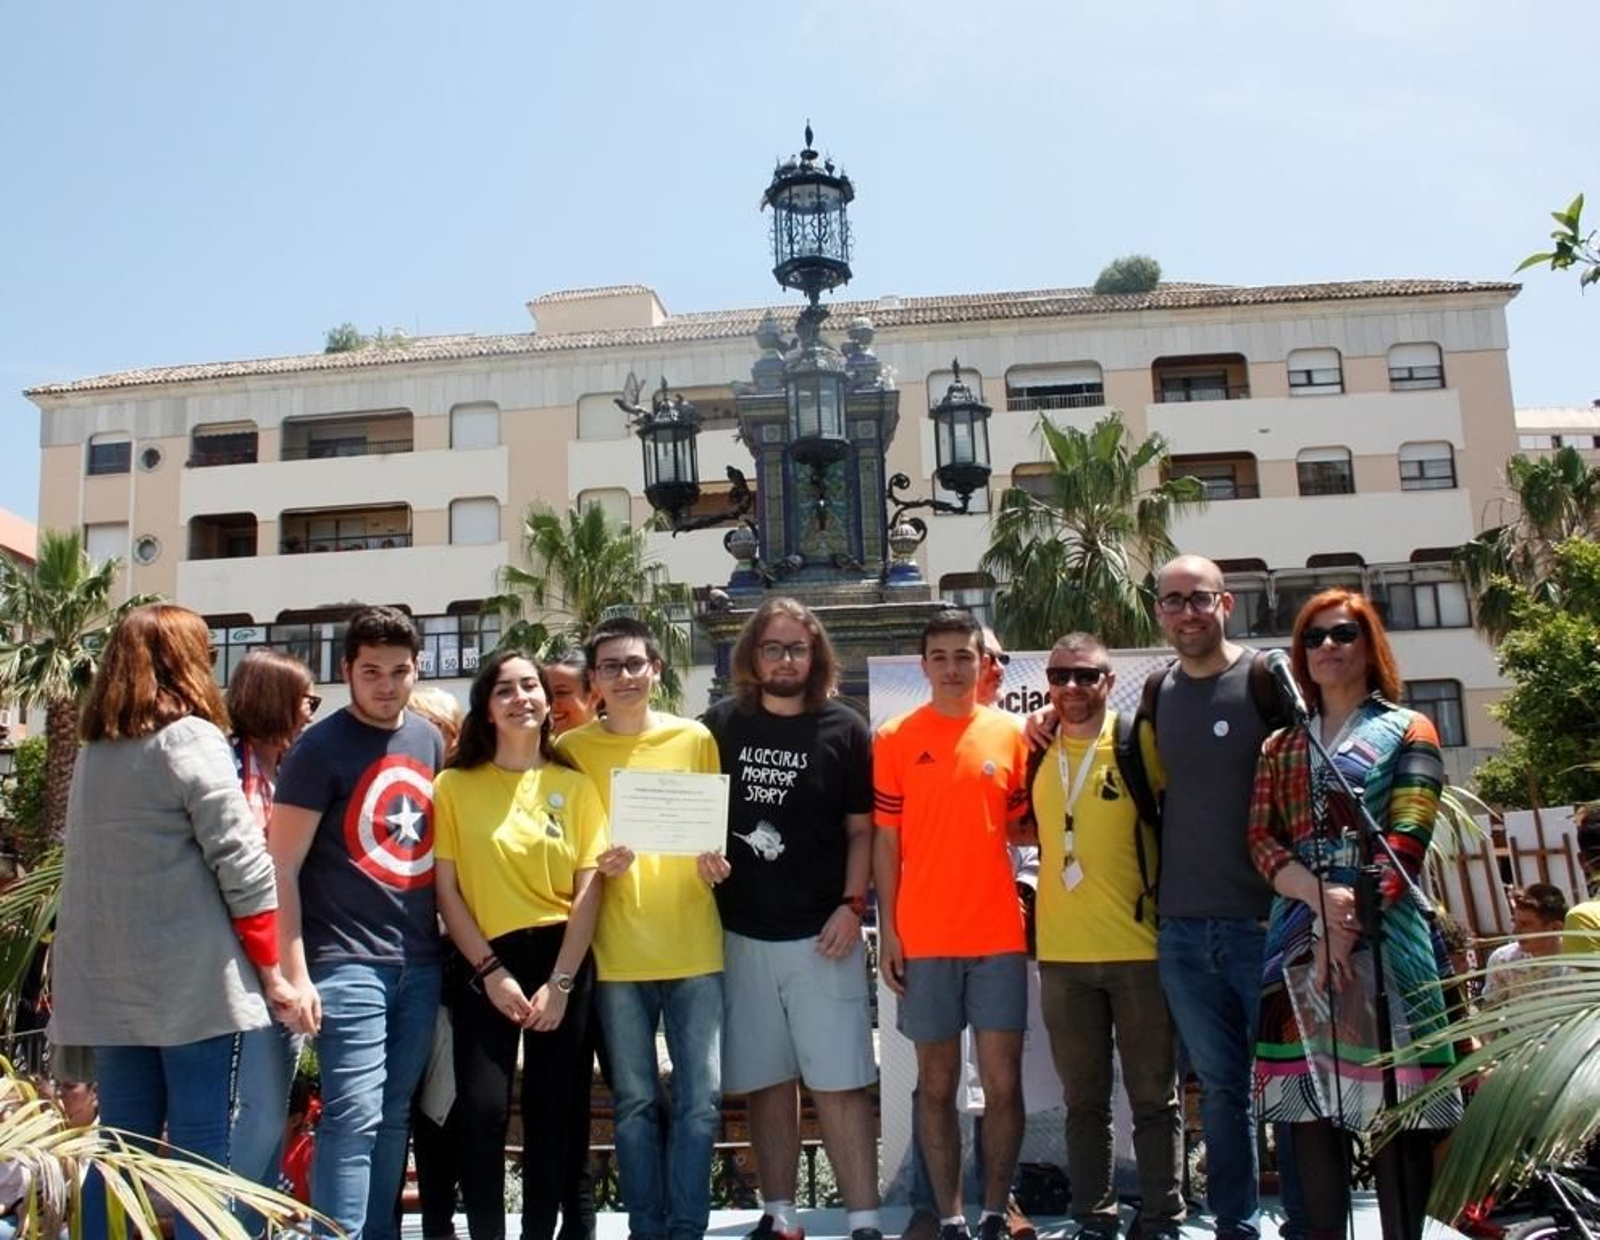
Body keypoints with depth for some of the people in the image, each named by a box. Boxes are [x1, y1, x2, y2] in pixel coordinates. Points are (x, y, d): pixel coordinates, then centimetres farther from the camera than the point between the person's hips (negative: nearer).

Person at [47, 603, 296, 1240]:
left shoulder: (92, 751, 12)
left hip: (108, 983, 7)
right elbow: (243, 865, -14)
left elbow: (99, 862, 17)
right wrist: (272, 970, -7)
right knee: (200, 1142, 1)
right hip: (191, 979, -6)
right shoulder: (191, 739, -10)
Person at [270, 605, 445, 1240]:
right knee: (354, 1115, -9)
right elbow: (282, 867, -7)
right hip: (348, 965, -5)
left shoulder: (431, 740, 12)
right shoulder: (321, 747, -5)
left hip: (421, 962, 6)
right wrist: (295, 974, -13)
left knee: (393, 1116, 11)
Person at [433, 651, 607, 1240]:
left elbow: (589, 889, 0)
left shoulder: (574, 786, 4)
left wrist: (560, 982, -7)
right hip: (486, 966, -1)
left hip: (563, 961, 1)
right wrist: (491, 971, -9)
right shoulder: (454, 785, 0)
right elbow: (446, 889, -2)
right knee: (481, 1111, -6)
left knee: (554, 1114, 6)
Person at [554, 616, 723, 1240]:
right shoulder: (571, 748, 4)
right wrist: (598, 865, -13)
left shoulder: (695, 738, 5)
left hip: (694, 947, 0)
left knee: (700, 1098, 2)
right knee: (634, 1101, 8)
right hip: (617, 953, 0)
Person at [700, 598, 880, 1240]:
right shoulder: (719, 725, 5)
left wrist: (852, 906, -8)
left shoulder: (845, 729, 1)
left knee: (838, 1082, -3)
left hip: (821, 934, -2)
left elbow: (861, 830, 2)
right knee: (766, 1081, 11)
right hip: (740, 934, 2)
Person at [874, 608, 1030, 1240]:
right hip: (923, 939, -1)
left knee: (1003, 1082, 3)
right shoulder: (894, 739, 1)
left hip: (999, 936, 1)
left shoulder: (1011, 734, 4)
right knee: (936, 1084, 8)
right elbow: (886, 839, 2)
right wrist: (887, 930, -2)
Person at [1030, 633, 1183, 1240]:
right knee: (1083, 1099, 11)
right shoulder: (1037, 751, 7)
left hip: (1140, 946, -3)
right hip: (1061, 952, 3)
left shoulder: (1139, 742, -4)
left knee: (1154, 1095, 7)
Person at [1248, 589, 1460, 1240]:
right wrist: (1320, 896, -13)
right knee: (1311, 1101, 5)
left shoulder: (1407, 731, 7)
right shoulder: (1281, 746, 17)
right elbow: (1261, 841, 6)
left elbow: (1406, 841, -5)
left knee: (1393, 1101, -2)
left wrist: (1348, 924, -15)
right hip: (1298, 937, 4)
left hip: (1385, 936, -3)